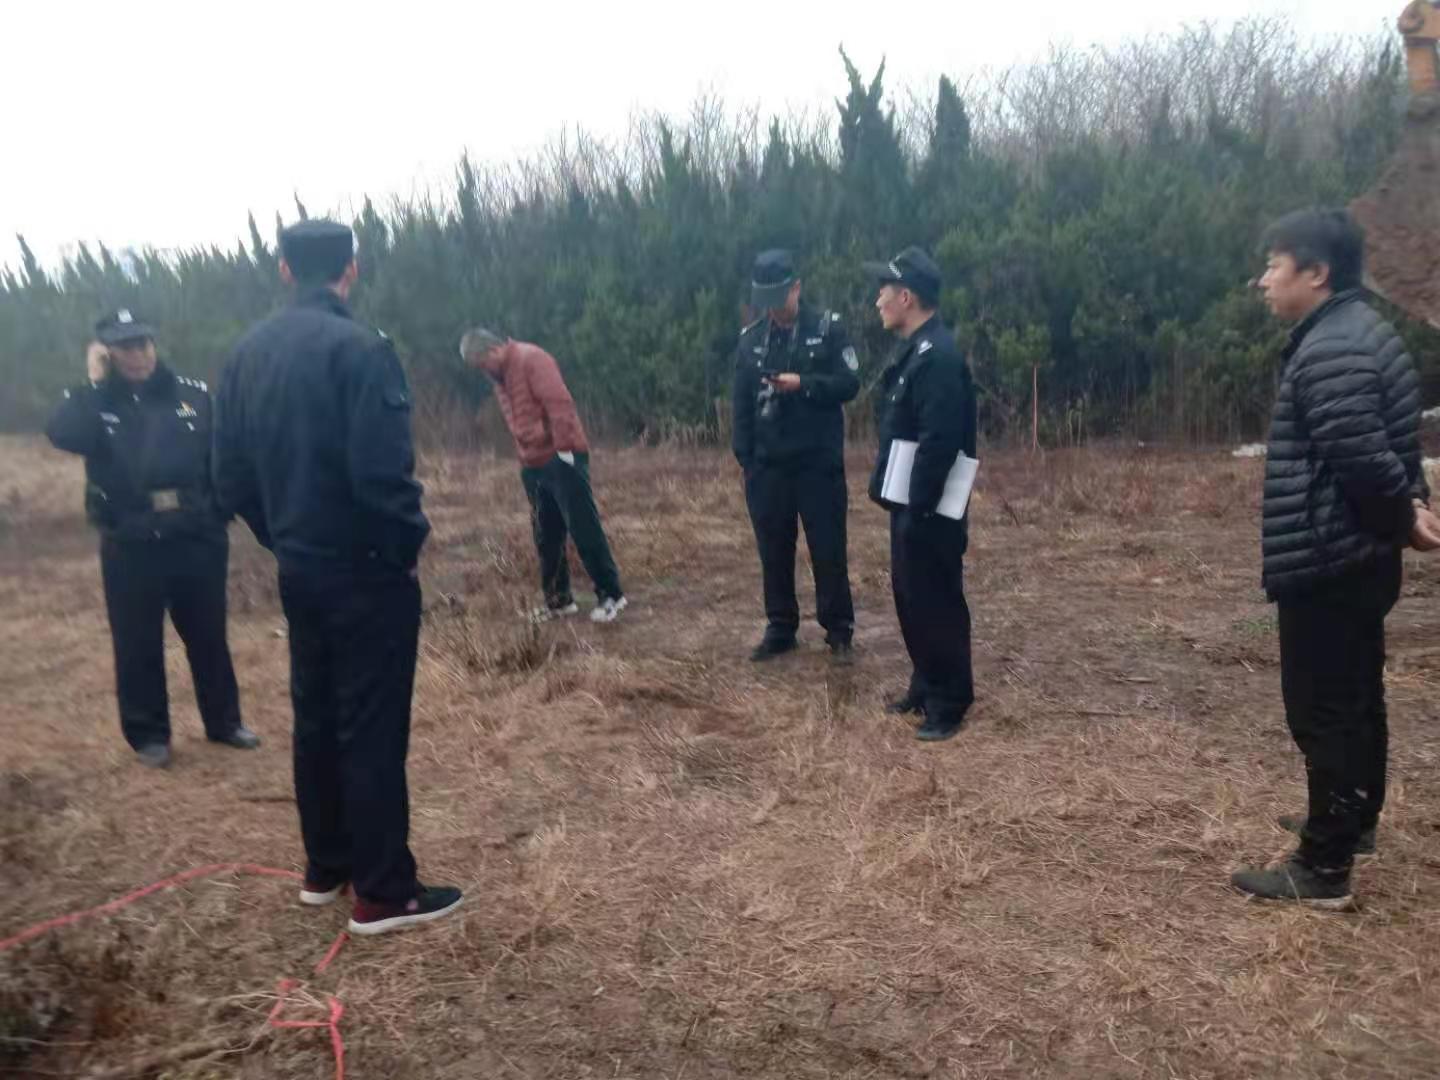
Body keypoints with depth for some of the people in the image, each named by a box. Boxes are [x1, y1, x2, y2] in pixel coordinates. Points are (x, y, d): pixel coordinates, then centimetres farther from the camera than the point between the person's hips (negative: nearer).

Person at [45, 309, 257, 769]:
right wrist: (93, 382, -17)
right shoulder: (92, 401, 1)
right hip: (130, 547, -1)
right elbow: (63, 436, -21)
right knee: (138, 645, 8)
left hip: (196, 540, 1)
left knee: (209, 637, 13)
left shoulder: (193, 394, 2)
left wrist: (219, 513, 1)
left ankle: (224, 721, 29)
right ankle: (148, 735, 23)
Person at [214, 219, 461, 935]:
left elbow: (231, 476, 9)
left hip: (298, 571, 7)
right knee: (372, 728, 1)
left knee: (315, 717, 17)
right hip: (365, 571, -7)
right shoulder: (359, 348, -17)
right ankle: (384, 894, 12)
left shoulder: (247, 353, 7)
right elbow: (380, 471, -24)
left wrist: (280, 539, 18)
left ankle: (325, 868, 31)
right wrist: (409, 541, -8)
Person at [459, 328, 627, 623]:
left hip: (561, 460, -9)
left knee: (585, 529, -6)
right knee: (546, 537, 11)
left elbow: (559, 402, -20)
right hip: (534, 465, 9)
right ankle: (559, 599, 20)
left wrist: (564, 447, -22)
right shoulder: (500, 377, 16)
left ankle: (610, 595, 1)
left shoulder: (531, 358, -11)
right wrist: (525, 457, 14)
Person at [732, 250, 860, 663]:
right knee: (774, 552, 9)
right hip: (767, 465, 3)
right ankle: (780, 628, 22)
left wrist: (804, 383, -22)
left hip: (819, 463, -3)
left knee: (828, 551, 3)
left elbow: (849, 384, -6)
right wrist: (744, 456, 2)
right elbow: (740, 403, 8)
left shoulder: (828, 328, -2)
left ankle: (839, 631, 15)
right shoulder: (751, 338, 6)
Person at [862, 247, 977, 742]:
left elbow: (939, 444, -25)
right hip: (909, 504, 10)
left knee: (936, 603, 1)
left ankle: (949, 703, 14)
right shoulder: (915, 351, 13)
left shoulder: (939, 357, -20)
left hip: (929, 511, -10)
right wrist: (902, 505, 17)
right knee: (910, 598, 18)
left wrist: (917, 511, -22)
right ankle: (925, 686, 32)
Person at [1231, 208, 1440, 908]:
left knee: (1323, 708, -3)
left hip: (1326, 562, -11)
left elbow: (1366, 458, -23)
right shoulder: (1356, 332, 14)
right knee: (1355, 697, 21)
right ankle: (1353, 821, 38)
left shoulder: (1330, 352, -20)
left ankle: (1323, 868, 8)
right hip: (1356, 557, 11)